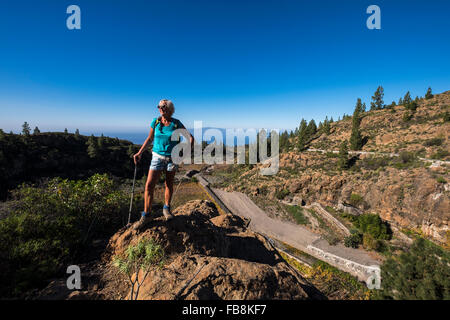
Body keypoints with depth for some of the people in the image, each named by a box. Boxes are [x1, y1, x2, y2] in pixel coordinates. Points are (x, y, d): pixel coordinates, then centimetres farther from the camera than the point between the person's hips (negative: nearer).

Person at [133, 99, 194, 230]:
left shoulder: (176, 123, -7)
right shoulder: (155, 122, -2)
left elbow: (190, 137, -6)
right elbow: (150, 138, 10)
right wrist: (139, 153, 6)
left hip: (172, 157, -1)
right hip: (157, 156, 1)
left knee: (169, 184, 10)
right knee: (149, 185, -7)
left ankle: (166, 208, 31)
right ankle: (146, 215, 7)